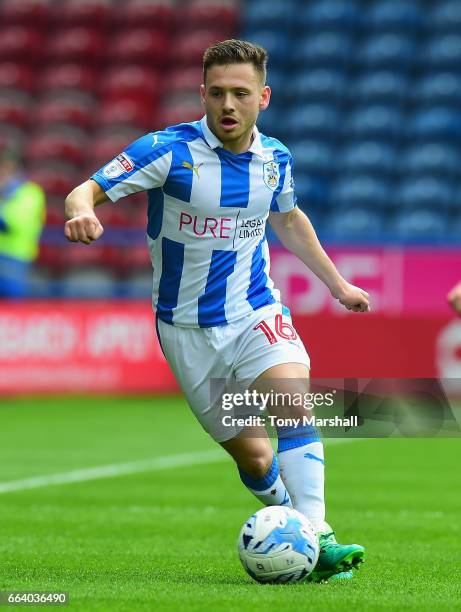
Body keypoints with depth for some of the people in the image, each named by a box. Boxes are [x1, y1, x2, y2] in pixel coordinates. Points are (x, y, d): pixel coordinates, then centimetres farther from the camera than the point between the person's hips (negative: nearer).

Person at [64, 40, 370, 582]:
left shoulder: (275, 158, 0)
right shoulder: (169, 150, -14)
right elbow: (87, 190, -18)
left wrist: (337, 283, 28)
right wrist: (81, 212, -42)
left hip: (256, 312, 2)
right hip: (188, 329, -2)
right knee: (253, 457, 0)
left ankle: (316, 538, -31)